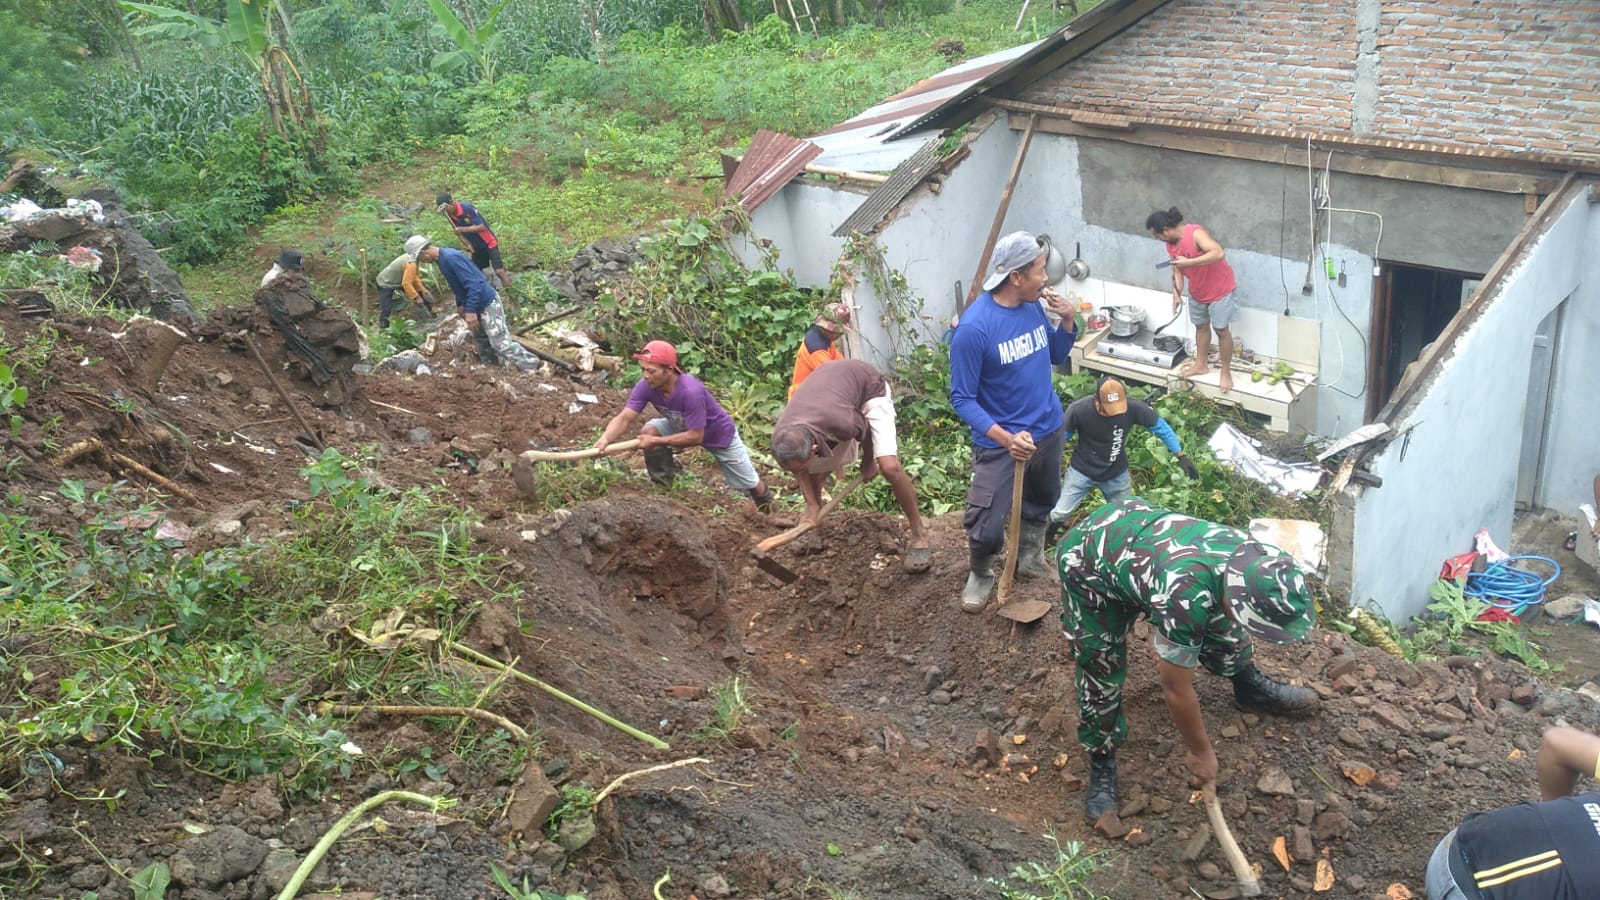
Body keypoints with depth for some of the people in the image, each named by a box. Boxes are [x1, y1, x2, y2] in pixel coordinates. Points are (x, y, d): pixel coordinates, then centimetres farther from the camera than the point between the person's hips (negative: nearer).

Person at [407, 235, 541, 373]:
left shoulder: (450, 257, -25)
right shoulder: (442, 258, 7)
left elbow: (472, 284, -29)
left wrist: (470, 310, -31)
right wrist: (460, 304, 23)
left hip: (487, 303, -11)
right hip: (477, 305, 11)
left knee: (501, 344, -14)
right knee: (482, 342, 20)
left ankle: (534, 369, -12)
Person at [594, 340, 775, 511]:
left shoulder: (691, 391, -43)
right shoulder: (645, 386, -27)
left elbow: (695, 437, -38)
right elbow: (624, 418, -31)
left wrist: (656, 441, -39)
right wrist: (605, 439, -50)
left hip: (720, 434, -5)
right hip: (683, 427, 5)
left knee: (750, 485, 8)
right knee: (648, 431, -24)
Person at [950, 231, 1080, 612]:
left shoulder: (1034, 306, -5)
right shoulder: (973, 327, -26)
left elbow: (1056, 356, 11)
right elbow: (962, 399, -21)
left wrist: (1066, 322, -9)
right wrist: (1005, 438, -32)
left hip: (1048, 428, 6)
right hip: (1000, 442, -6)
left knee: (1041, 503, 25)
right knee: (986, 527, -2)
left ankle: (1029, 553, 52)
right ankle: (980, 573, 29)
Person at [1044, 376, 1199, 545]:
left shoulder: (1133, 407, -28)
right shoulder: (1078, 409, -30)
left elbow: (1161, 427, -11)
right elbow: (1061, 437, -12)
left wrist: (1181, 456, -10)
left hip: (1116, 473, 2)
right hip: (1081, 470, -1)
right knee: (1059, 514, 2)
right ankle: (1046, 539, 35)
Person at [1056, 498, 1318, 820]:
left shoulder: (1247, 552, -21)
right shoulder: (1186, 598, -43)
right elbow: (1176, 690, -26)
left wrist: (1169, 640, 21)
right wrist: (1201, 752, -10)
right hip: (1087, 563, -7)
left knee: (1216, 625, 12)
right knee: (1101, 675, -5)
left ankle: (1250, 685, 38)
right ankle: (1101, 760, 16)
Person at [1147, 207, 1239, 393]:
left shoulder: (1196, 234, -29)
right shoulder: (1171, 245, -3)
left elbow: (1219, 253, -41)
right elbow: (1177, 270, 4)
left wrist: (1188, 262, -42)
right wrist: (1177, 294, -10)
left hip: (1219, 288, -8)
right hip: (1197, 292, 8)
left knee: (1221, 330, 1)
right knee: (1201, 326, 21)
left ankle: (1226, 372, 13)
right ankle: (1201, 364, 39)